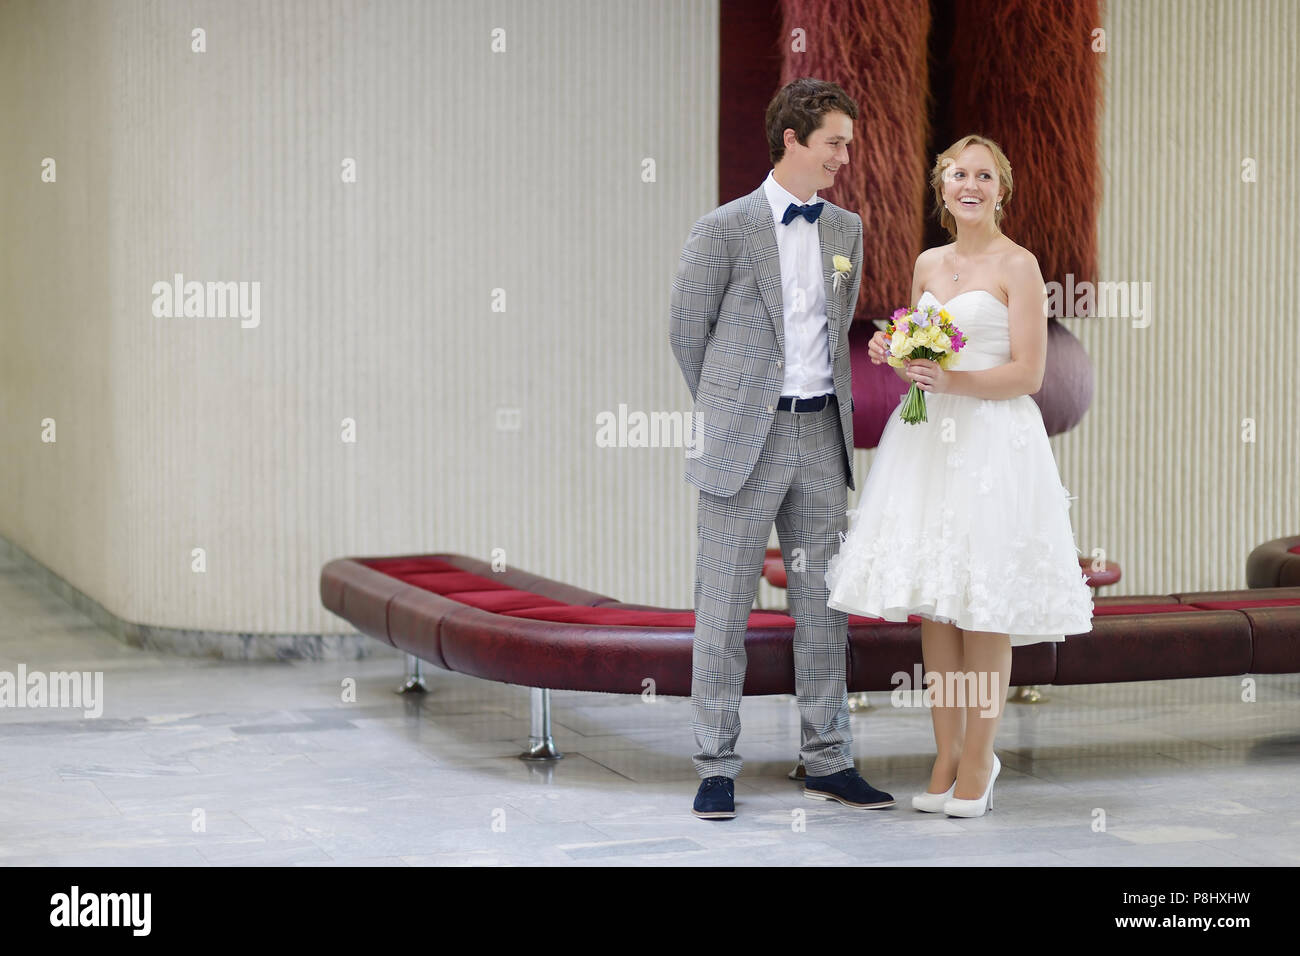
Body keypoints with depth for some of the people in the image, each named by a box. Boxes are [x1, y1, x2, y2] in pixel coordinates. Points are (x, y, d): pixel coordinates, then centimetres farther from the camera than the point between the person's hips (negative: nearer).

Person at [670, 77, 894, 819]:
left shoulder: (846, 230, 11)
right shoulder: (725, 230, -5)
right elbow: (687, 333, 1)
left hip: (821, 433, 5)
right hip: (746, 443, -5)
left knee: (824, 604, 8)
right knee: (725, 607, 0)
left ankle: (829, 761, 16)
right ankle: (717, 769, 7)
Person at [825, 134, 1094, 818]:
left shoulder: (1018, 266, -4)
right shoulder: (928, 264, 14)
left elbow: (1027, 374, -9)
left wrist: (952, 380, -21)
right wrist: (894, 354, 2)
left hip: (992, 441, -6)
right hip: (927, 437, 6)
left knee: (982, 608, -5)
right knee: (930, 605, 5)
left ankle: (977, 762, 4)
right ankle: (946, 756, 13)